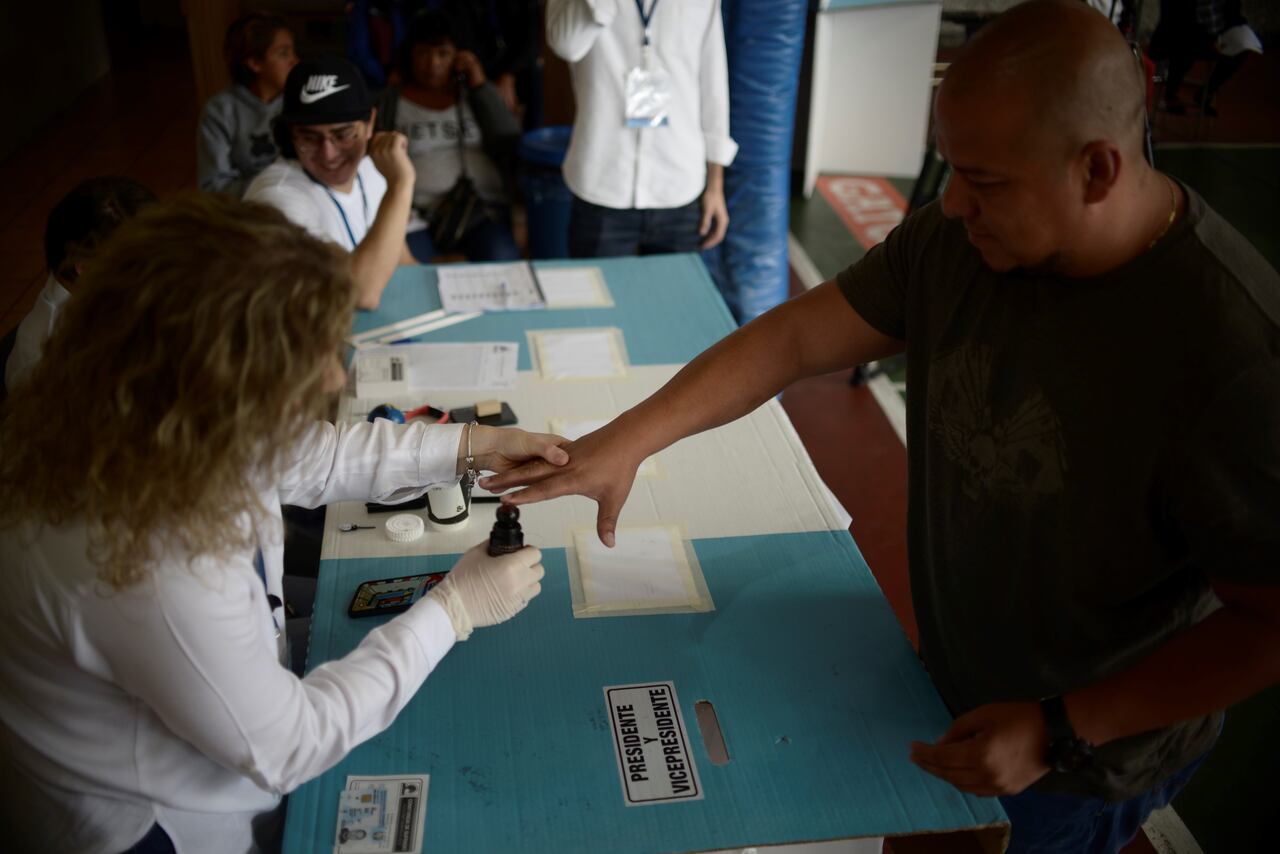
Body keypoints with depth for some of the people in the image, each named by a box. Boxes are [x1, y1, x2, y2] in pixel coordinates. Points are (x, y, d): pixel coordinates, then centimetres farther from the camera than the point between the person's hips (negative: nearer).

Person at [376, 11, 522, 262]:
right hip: (417, 213, 0)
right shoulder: (391, 102, 13)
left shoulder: (474, 94, 16)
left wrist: (482, 86, 0)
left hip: (482, 208, 1)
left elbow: (510, 145, 3)